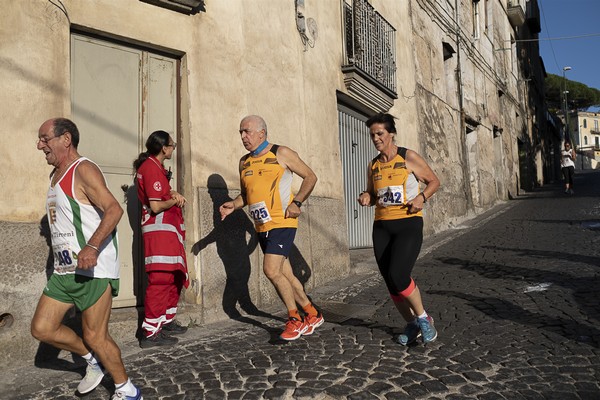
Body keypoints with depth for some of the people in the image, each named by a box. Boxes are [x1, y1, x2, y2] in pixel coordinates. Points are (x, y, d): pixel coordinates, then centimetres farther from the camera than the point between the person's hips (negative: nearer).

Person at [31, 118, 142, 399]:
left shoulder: (83, 170, -12)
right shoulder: (56, 175, 17)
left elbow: (114, 209, -24)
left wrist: (91, 247, -35)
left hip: (94, 268, -9)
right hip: (64, 269, 9)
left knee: (95, 337, -2)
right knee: (42, 328, 9)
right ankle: (92, 359, 29)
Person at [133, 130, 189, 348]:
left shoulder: (155, 167, 18)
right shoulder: (152, 168, -14)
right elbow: (156, 206, -20)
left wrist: (174, 194, 1)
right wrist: (175, 200, -3)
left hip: (168, 230, 11)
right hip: (159, 230, -11)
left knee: (176, 278, 17)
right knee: (160, 280, -11)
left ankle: (167, 321, 28)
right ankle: (151, 333, -6)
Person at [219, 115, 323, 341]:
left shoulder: (281, 154, -4)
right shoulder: (244, 162, 13)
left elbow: (310, 177, 0)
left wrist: (297, 202, -12)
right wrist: (233, 205, 2)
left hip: (282, 223, -7)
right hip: (262, 226, 7)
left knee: (271, 270, -17)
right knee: (284, 274, 10)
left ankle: (295, 319, 3)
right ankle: (312, 314, 26)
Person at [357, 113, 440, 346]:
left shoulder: (408, 158, -2)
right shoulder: (373, 166, 11)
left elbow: (434, 181, 5)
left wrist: (422, 197, -13)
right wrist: (367, 198, -1)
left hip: (409, 224, -5)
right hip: (382, 227, 5)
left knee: (398, 275, -19)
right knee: (390, 282, 5)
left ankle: (423, 317, 7)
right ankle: (411, 324, 25)